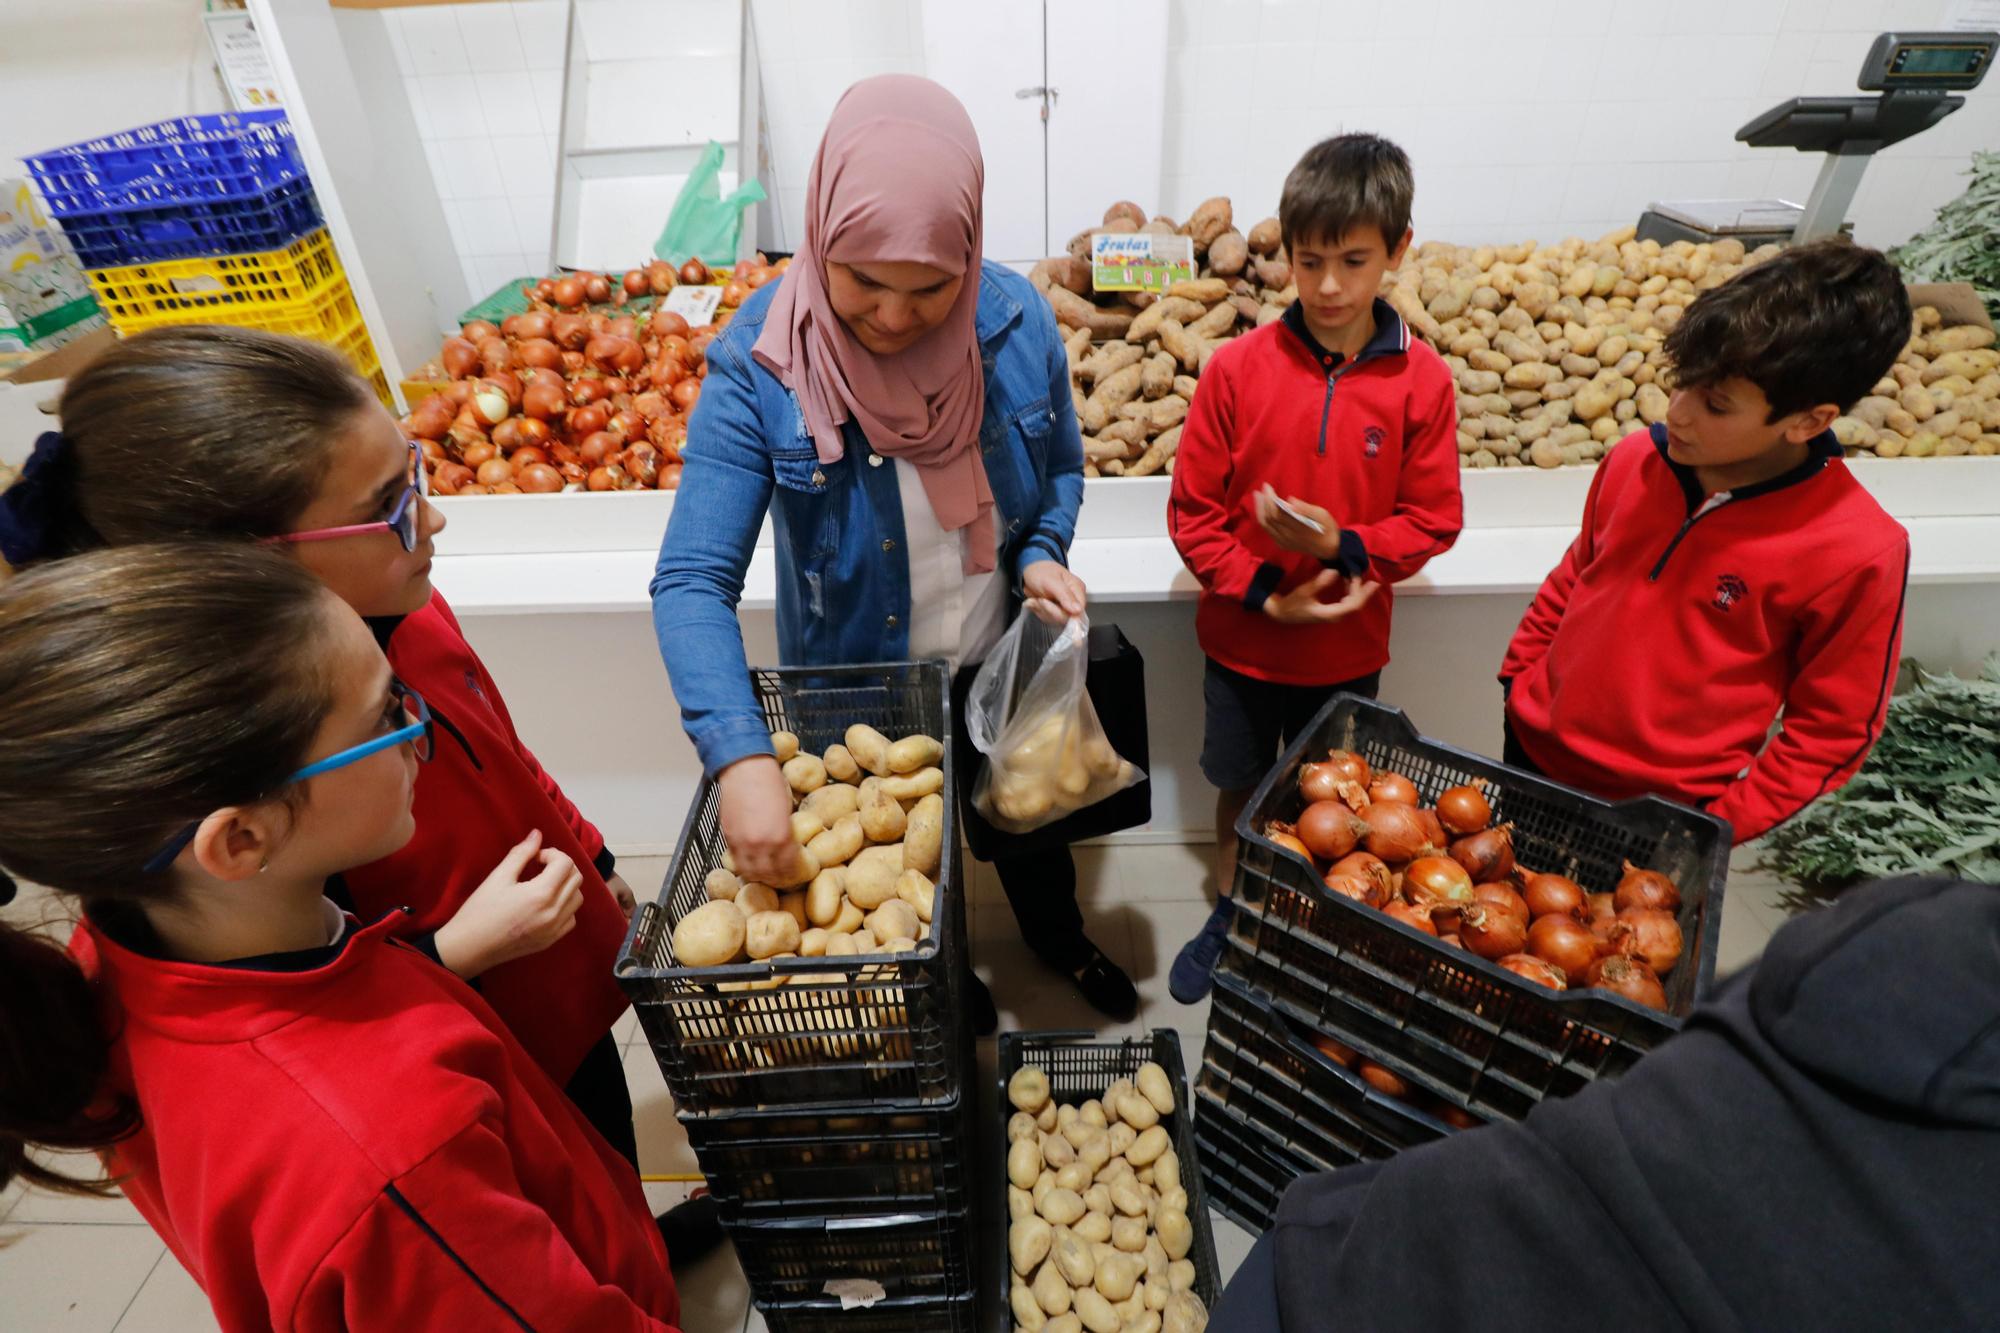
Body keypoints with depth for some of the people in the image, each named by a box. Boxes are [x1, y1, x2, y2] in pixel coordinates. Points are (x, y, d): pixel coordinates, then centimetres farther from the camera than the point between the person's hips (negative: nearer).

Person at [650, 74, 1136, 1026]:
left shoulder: (1016, 324, -17)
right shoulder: (758, 367, -26)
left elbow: (1060, 469, 1)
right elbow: (693, 581, -29)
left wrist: (1041, 555, -20)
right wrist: (740, 757, -41)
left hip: (1005, 663, 2)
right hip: (863, 692, -2)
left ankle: (1059, 938, 62)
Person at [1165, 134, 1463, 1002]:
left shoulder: (1422, 380, -8)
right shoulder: (1238, 367, -11)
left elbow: (1433, 521, -4)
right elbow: (1192, 511, -8)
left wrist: (1343, 545, -22)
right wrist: (1264, 594, -17)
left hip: (1348, 646, 1)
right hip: (1242, 637, 0)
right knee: (1240, 784, 19)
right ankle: (1229, 914, 43)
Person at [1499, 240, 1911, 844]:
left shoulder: (1859, 553, -18)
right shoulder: (1634, 460, -8)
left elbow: (1833, 730, -9)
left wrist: (1727, 823, -12)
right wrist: (1516, 678, 8)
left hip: (1661, 813, -4)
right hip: (1533, 748, 4)